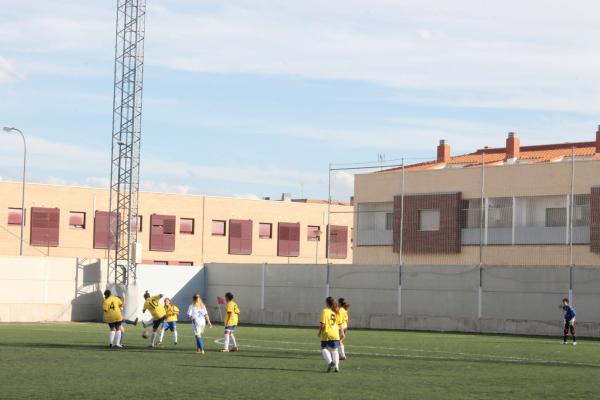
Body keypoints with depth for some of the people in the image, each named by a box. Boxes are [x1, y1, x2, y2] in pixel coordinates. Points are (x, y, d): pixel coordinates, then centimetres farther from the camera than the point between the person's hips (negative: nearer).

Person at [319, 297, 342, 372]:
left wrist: (319, 332, 0)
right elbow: (339, 324, 9)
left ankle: (330, 362, -17)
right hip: (335, 334, 5)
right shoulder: (336, 312, 7)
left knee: (324, 349, 6)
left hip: (326, 333, -5)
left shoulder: (325, 311, -10)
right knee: (334, 350, 13)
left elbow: (322, 324, -13)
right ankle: (336, 367, 6)